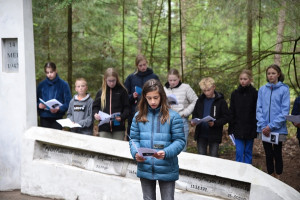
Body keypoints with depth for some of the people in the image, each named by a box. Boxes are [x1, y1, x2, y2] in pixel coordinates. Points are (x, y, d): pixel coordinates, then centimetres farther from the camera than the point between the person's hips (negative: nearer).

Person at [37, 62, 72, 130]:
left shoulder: (63, 85, -3)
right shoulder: (41, 85, 5)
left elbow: (68, 102, -5)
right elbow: (36, 100, 12)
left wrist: (59, 109, -21)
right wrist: (39, 105, -11)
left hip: (57, 118, -2)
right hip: (44, 117, 2)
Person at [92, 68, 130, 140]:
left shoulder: (122, 91, 1)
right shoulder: (101, 92, 7)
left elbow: (126, 107, 0)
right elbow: (95, 106, 14)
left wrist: (122, 117, -18)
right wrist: (95, 114, -8)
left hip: (118, 127, -2)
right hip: (104, 128, 2)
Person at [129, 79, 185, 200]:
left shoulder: (173, 116, -7)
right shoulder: (139, 116, 4)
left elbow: (180, 141, -8)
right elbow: (134, 139, 6)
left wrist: (166, 153, -25)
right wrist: (135, 153, -14)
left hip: (167, 170, -3)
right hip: (145, 169, 3)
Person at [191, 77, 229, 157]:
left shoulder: (220, 101, -6)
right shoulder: (200, 100, 8)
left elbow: (226, 117, -8)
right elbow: (195, 114, 18)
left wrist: (215, 123, -24)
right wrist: (194, 121, -5)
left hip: (214, 135, -4)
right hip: (201, 134, 4)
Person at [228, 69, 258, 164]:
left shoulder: (254, 94, -3)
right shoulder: (235, 94, 4)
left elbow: (257, 112, -3)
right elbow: (231, 112, 6)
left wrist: (256, 128, -7)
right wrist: (231, 129, 1)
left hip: (250, 129, -1)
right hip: (238, 129, 1)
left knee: (248, 152, 9)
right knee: (239, 152, -2)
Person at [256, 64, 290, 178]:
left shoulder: (284, 89, -5)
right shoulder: (262, 89, 6)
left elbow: (285, 111, -10)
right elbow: (259, 109, 3)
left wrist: (271, 126, -16)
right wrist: (263, 126, -10)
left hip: (278, 129, -3)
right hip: (264, 129, 3)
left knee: (277, 155, 7)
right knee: (268, 155, 11)